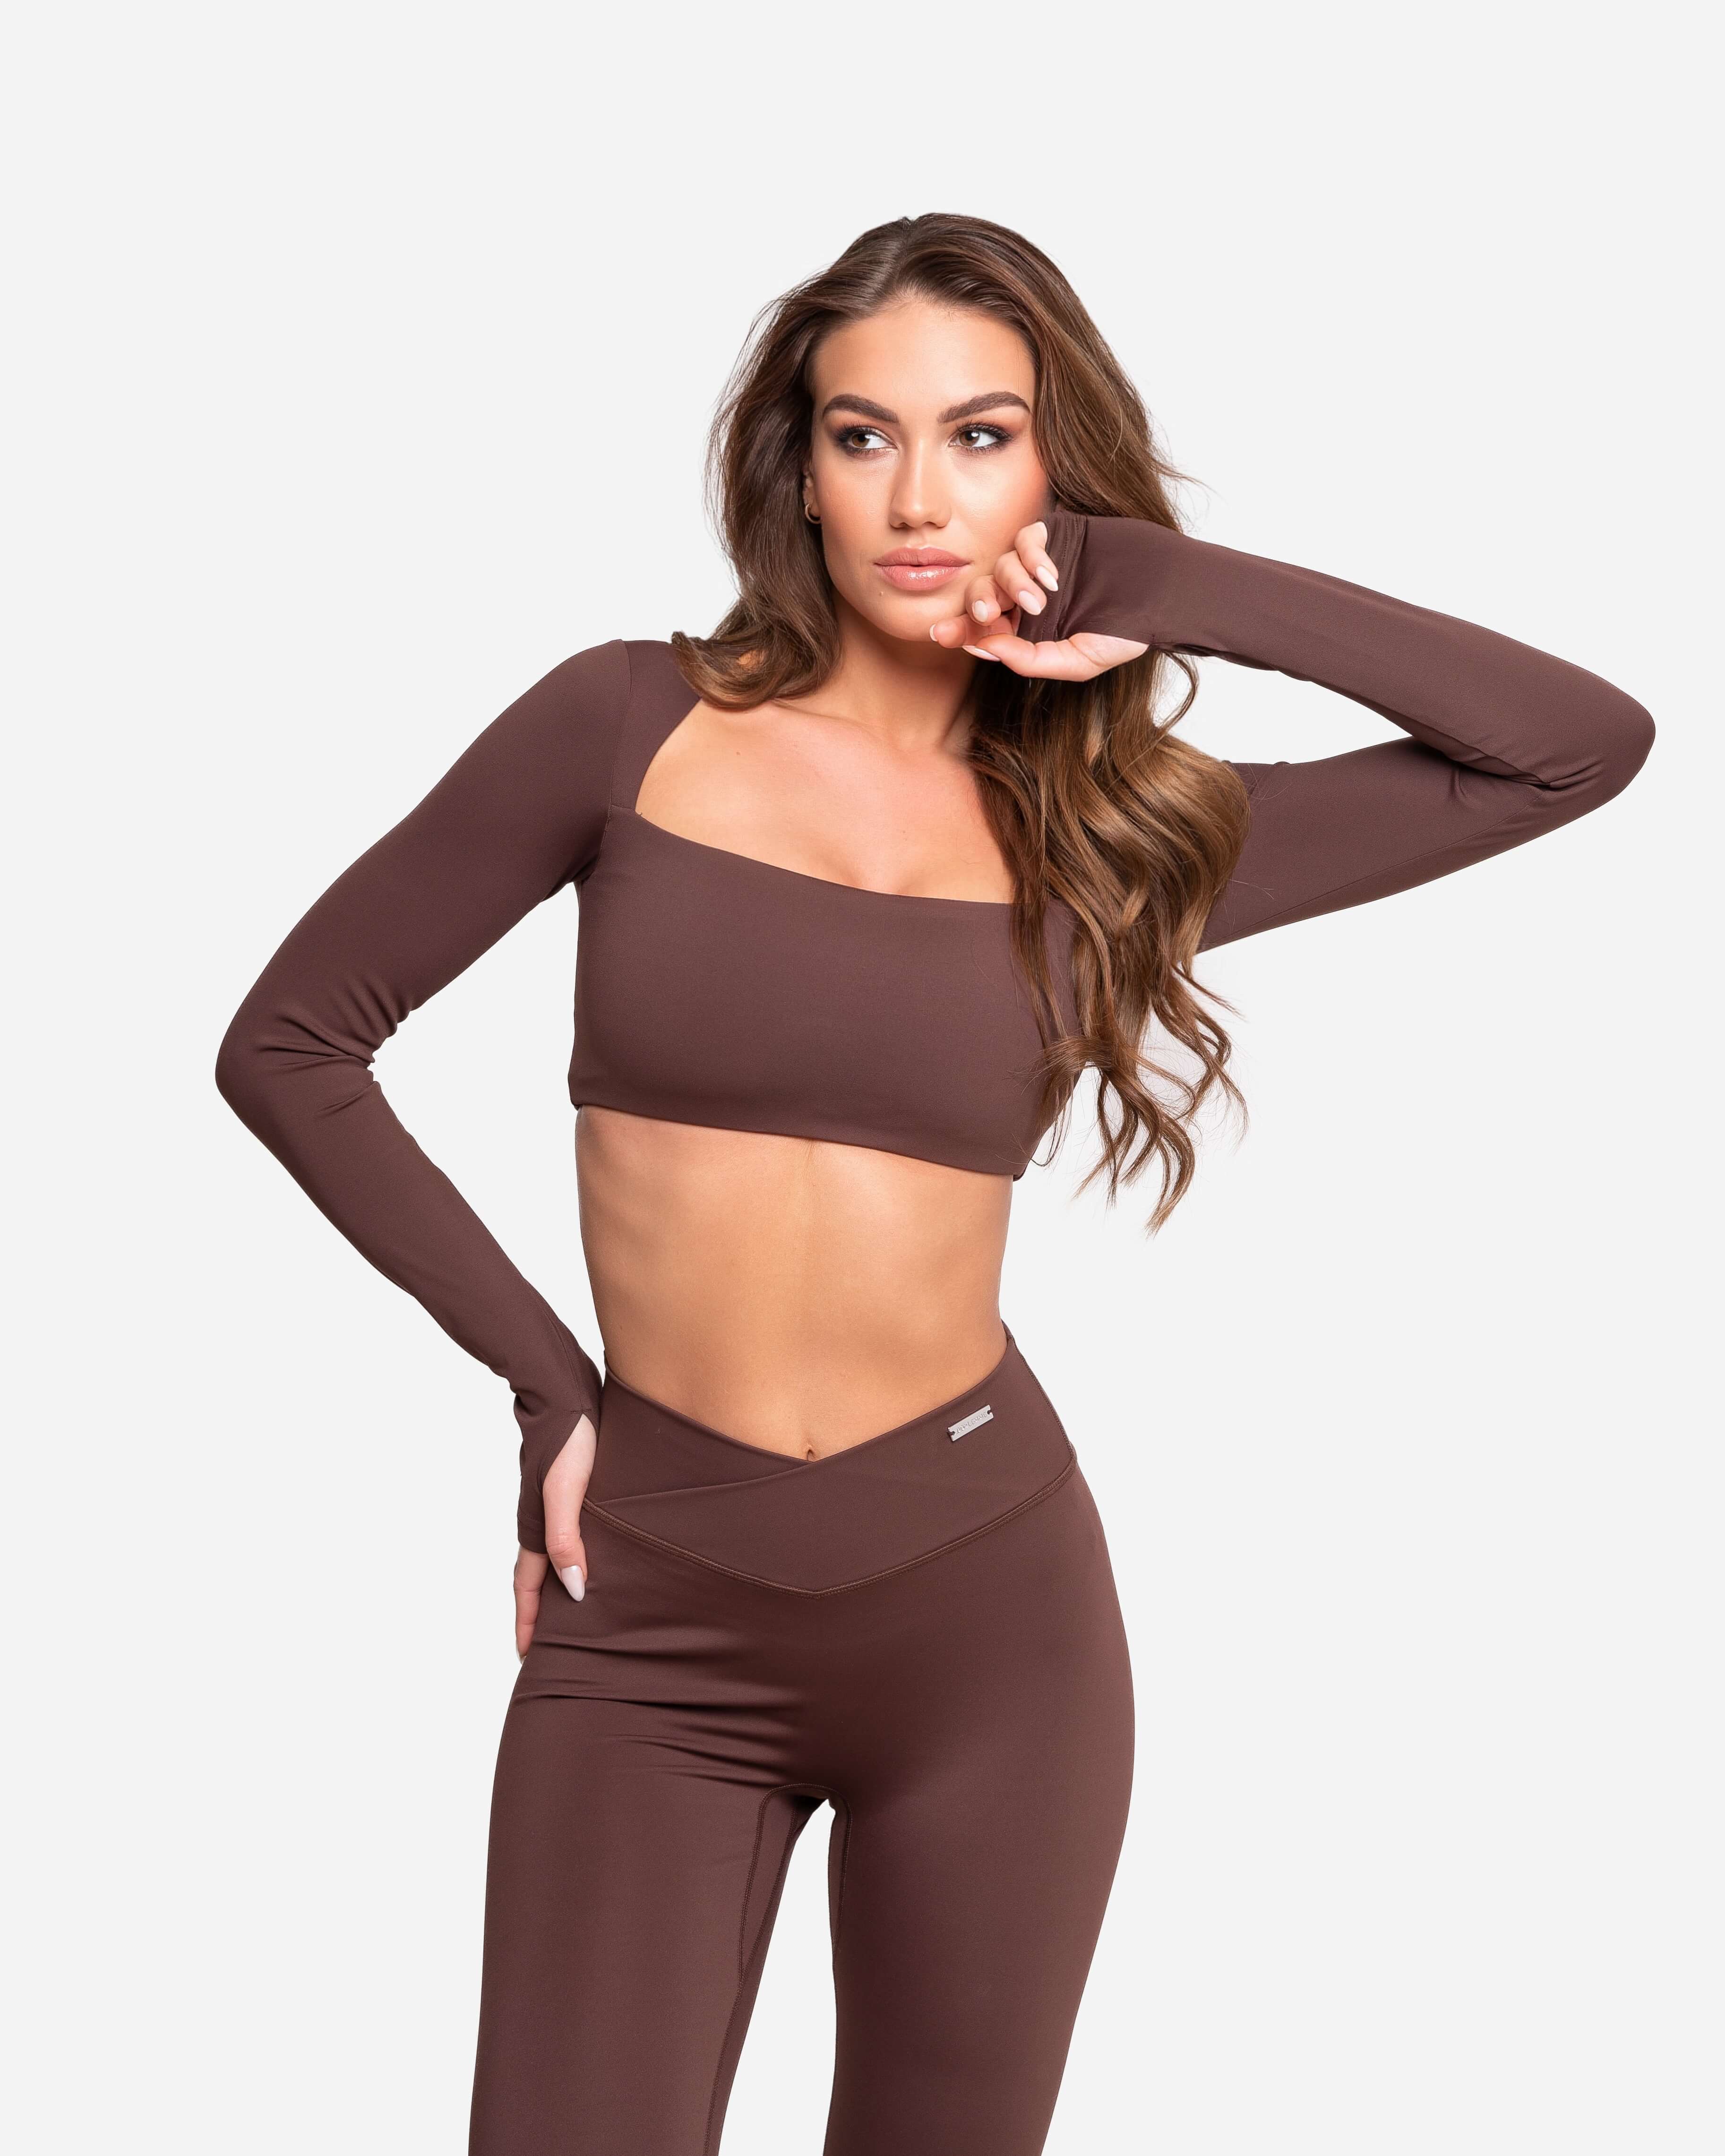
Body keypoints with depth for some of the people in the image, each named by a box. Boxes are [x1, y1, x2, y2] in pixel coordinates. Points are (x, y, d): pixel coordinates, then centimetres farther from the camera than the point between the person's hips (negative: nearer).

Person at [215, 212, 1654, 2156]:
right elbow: (290, 1046, 3)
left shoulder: (1106, 833, 3)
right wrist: (539, 1375, -1)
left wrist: (1184, 594, -2)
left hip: (986, 1594, 2)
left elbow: (1589, 741, 3)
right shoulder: (634, 727, -1)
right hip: (655, 1614, -1)